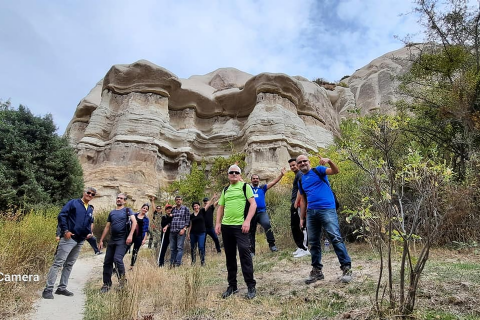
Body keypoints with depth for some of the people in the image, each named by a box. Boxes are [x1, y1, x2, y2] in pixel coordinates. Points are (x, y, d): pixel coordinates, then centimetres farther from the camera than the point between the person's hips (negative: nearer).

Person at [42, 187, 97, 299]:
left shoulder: (90, 209, 15)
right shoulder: (73, 203, -4)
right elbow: (61, 216, -11)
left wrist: (89, 233, 5)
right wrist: (65, 230, -17)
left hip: (80, 241, 7)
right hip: (68, 238, -7)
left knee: (69, 265, 13)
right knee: (58, 263, -6)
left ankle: (62, 288, 22)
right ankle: (48, 289, 1)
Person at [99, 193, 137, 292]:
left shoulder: (127, 210, 1)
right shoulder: (112, 213, 17)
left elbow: (134, 222, -12)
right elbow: (107, 227, 20)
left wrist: (130, 235, -24)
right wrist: (101, 240, 15)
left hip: (122, 240, -6)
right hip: (112, 240, 6)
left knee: (117, 259, -19)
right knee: (107, 262, 6)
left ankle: (123, 281, -1)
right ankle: (106, 284, 19)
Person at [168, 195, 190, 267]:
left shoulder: (185, 209, 4)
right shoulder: (173, 209, 16)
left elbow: (187, 220, -1)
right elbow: (170, 220, 18)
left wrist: (184, 229, -11)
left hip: (181, 231, -4)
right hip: (172, 231, 5)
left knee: (179, 247, -9)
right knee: (172, 248, 8)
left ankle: (178, 263, -9)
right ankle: (172, 263, 15)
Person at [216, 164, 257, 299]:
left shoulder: (245, 187, 2)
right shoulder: (225, 190, 17)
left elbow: (253, 204, -6)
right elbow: (220, 208, 18)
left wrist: (247, 221, -17)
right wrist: (218, 223, 6)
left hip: (240, 226, -5)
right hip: (226, 226, 5)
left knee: (244, 253, -11)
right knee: (230, 256, 10)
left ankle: (251, 286, 0)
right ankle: (232, 286, 22)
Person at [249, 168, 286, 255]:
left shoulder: (262, 188, 12)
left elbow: (273, 182, 6)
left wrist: (281, 175, -2)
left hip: (262, 212, -1)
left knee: (267, 224, -29)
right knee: (251, 232, 8)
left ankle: (272, 244, -21)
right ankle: (251, 251, 20)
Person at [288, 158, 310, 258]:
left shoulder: (300, 174, -7)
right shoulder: (297, 175, 22)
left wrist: (296, 202, -21)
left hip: (299, 204, -10)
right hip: (295, 204, 10)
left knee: (302, 226, -8)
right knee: (294, 226, 13)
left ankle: (305, 249, -4)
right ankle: (300, 247, 21)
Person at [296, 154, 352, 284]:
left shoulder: (318, 170, 4)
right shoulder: (300, 181, 18)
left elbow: (336, 171, -12)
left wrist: (329, 161, -31)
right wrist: (301, 218, 16)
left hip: (327, 209, -6)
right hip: (311, 212, 6)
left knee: (335, 238, -10)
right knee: (313, 242, 9)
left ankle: (346, 268, 0)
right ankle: (317, 270, 21)